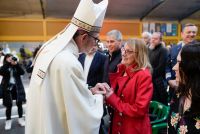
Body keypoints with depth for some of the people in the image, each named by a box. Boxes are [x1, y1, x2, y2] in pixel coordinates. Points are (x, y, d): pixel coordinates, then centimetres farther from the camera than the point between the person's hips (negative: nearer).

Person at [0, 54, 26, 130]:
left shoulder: (16, 66, 5)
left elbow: (22, 72, -10)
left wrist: (16, 64, -18)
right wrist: (8, 63, -19)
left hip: (17, 87, 1)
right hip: (8, 87, -1)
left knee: (19, 104, 6)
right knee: (9, 105, 3)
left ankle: (20, 118, 22)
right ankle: (8, 121, 19)